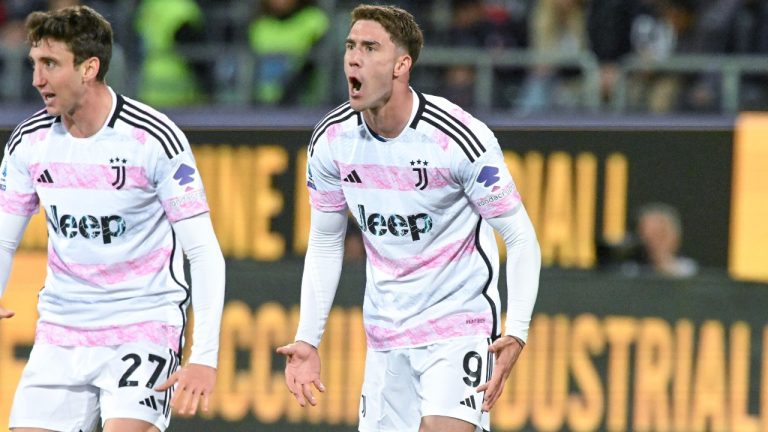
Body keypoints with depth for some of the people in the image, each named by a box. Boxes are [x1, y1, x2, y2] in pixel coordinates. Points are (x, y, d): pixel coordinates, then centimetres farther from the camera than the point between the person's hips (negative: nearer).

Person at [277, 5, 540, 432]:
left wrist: (516, 334, -24)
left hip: (459, 325, -6)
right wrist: (308, 340, 4)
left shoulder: (460, 139, -18)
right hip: (386, 334, 6)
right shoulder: (332, 140, -3)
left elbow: (521, 239, -12)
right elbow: (324, 244, 11)